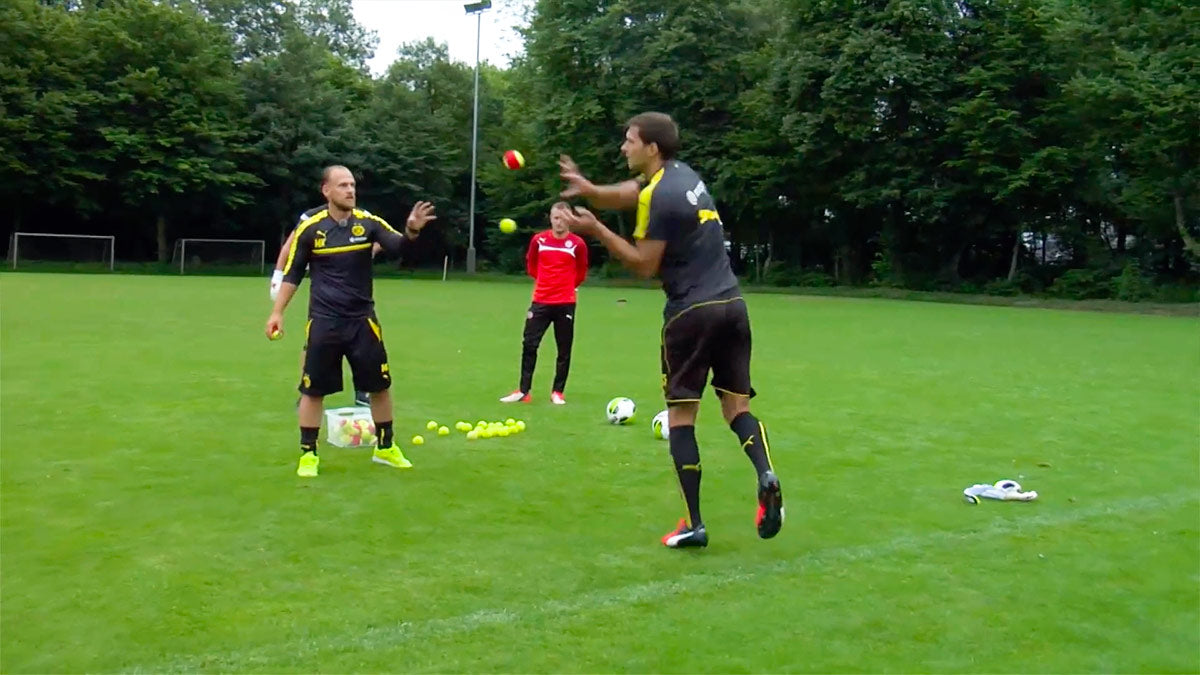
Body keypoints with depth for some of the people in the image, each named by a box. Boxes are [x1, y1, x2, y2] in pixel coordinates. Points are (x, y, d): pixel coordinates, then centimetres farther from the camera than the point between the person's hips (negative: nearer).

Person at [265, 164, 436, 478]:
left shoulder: (368, 222, -4)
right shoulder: (309, 227, -6)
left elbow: (396, 245, -19)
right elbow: (292, 273, 4)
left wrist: (411, 231, -41)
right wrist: (277, 312, 1)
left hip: (362, 319, 2)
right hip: (323, 321, -2)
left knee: (380, 386, 9)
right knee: (313, 390, 3)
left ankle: (385, 447, 26)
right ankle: (308, 454, 18)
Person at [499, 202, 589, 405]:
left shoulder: (577, 244, -5)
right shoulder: (538, 240, 1)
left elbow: (581, 272, 10)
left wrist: (566, 286, 11)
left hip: (565, 304, -1)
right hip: (540, 301, 2)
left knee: (564, 350, 3)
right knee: (529, 344, -1)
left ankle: (557, 392, 14)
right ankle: (523, 391, 7)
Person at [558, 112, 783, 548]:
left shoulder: (661, 196, -11)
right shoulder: (682, 175, 15)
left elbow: (645, 265, -10)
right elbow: (625, 195, 17)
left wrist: (595, 230, -8)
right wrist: (588, 189, -1)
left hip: (692, 311, -7)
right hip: (732, 305, 8)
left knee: (681, 416, 2)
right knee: (736, 406, 11)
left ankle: (693, 524, 1)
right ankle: (765, 473, -17)